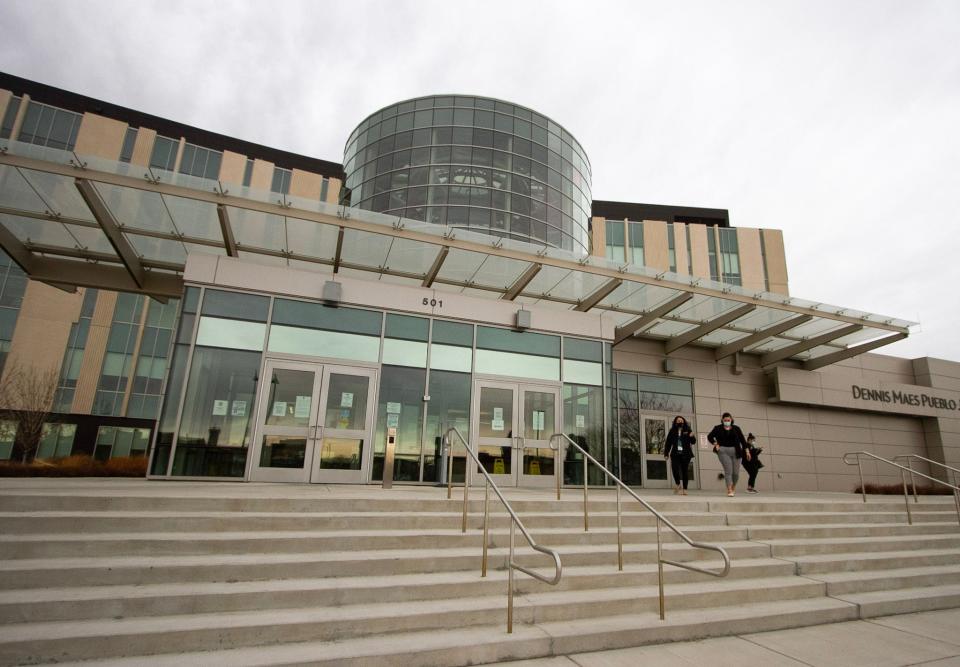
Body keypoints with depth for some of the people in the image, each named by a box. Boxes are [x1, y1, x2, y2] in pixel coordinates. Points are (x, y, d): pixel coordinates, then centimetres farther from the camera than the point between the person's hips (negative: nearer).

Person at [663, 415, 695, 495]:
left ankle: (684, 489, 9)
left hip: (685, 454, 0)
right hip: (675, 454, 1)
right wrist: (666, 453, 6)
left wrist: (692, 437, -20)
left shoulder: (687, 431, 5)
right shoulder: (672, 431, 7)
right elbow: (668, 442, 8)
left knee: (685, 471, 1)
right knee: (675, 469, -11)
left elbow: (693, 442, 2)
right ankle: (678, 485, 13)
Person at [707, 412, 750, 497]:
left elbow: (742, 440, 9)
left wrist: (746, 451, 4)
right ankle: (729, 490, -13)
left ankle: (733, 486, 30)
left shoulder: (736, 428, 10)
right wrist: (715, 444, -5)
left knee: (736, 472, 3)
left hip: (735, 452, 2)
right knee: (728, 470, -13)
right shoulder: (718, 428, 6)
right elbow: (709, 437, 9)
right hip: (723, 452, -2)